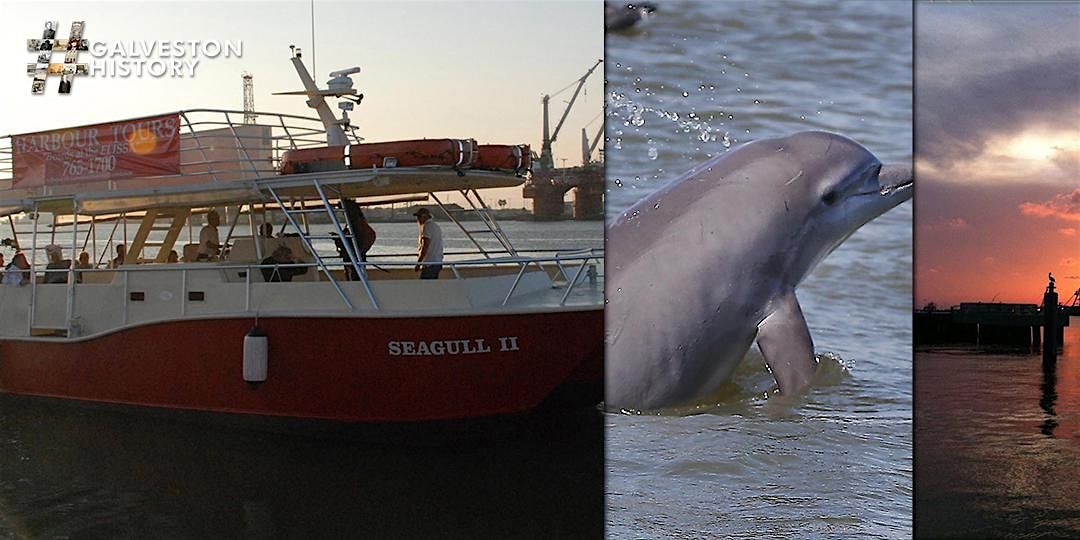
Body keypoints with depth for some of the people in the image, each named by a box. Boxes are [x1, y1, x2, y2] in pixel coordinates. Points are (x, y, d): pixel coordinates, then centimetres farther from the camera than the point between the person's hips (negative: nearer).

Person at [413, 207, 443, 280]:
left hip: (429, 263, -10)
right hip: (438, 263, 10)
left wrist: (418, 263, -16)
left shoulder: (426, 226, -8)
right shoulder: (436, 226, 21)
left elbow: (425, 246, -17)